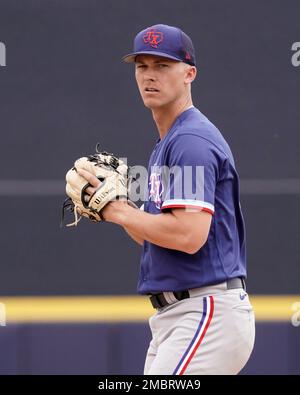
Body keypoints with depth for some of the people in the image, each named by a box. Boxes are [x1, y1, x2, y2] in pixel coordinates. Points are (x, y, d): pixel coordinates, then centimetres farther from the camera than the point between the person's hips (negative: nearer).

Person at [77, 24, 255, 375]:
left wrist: (117, 210, -13)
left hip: (209, 314, -11)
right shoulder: (166, 144, 20)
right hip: (172, 318, 11)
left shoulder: (191, 141, -13)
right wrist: (111, 204, 8)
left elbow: (189, 235, -24)